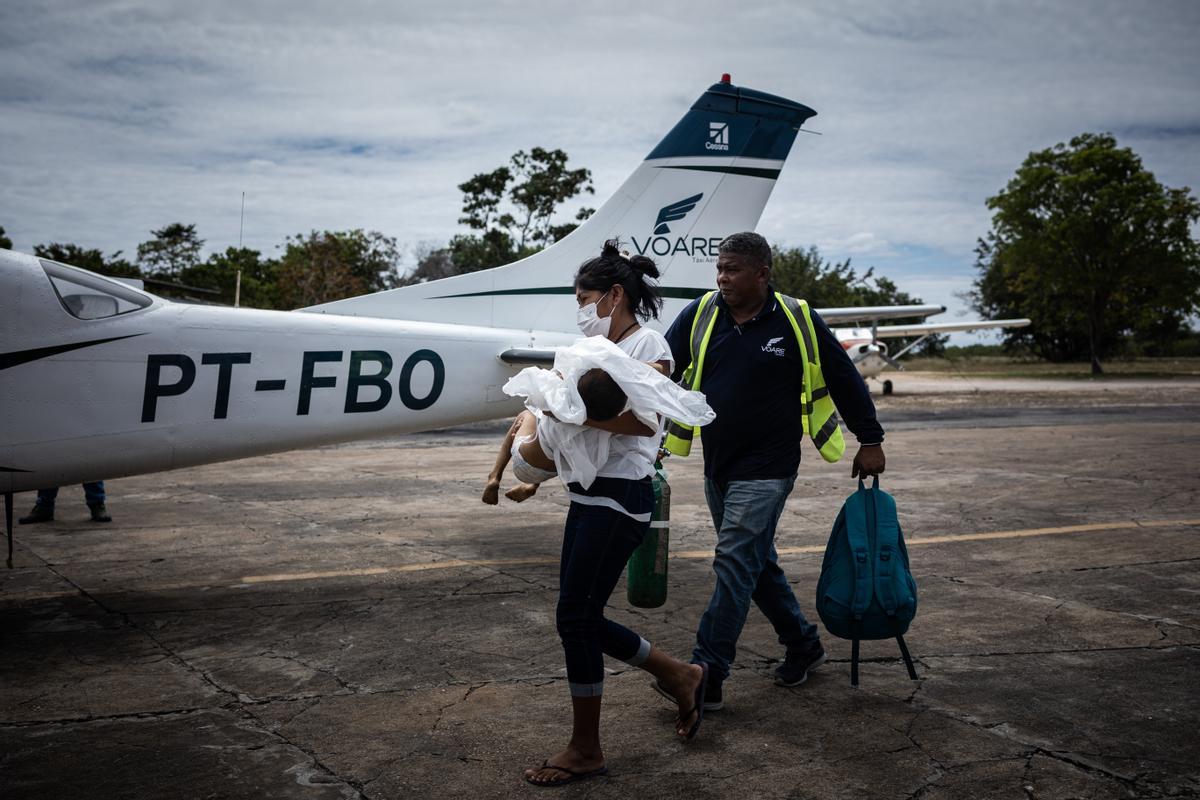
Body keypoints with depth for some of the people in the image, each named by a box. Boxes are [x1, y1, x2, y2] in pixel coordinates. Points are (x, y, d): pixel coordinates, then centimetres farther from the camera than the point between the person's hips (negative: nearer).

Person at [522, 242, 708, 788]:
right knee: (583, 619, 10)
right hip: (587, 493, 9)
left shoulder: (647, 344, -6)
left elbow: (643, 420, -22)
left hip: (619, 497, -9)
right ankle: (680, 676, 28)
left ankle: (585, 751, 10)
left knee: (575, 617, -5)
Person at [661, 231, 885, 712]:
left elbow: (844, 380, 1)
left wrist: (870, 441, 5)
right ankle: (803, 645, 34)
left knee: (734, 564, -11)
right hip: (717, 467, 6)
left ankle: (707, 677, -8)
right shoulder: (701, 314, 1)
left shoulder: (798, 322, -7)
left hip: (765, 469, -5)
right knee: (757, 563, 15)